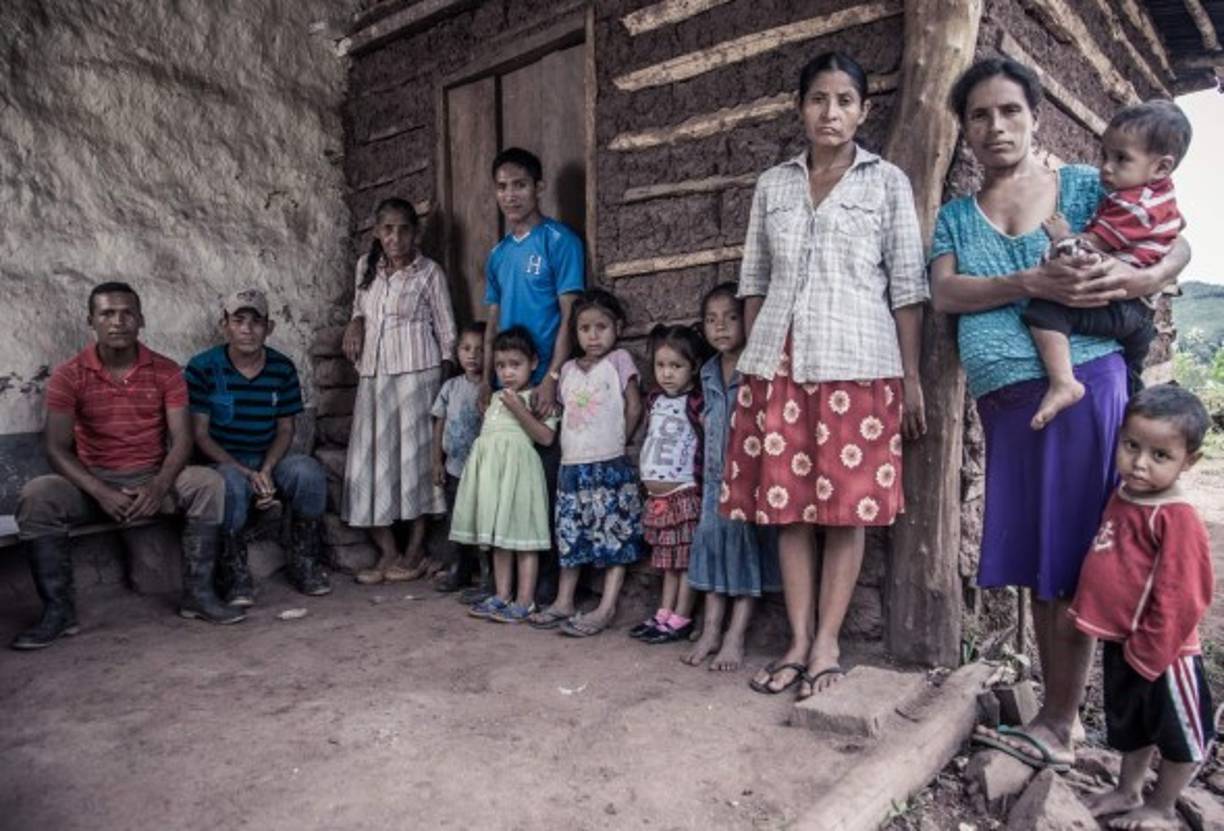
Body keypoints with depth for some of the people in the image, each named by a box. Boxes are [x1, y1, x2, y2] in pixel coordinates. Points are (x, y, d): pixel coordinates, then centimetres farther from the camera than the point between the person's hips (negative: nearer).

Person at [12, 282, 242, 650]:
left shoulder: (166, 371, -2)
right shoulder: (69, 376, -4)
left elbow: (181, 440, -8)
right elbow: (57, 448, -10)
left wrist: (159, 487, -27)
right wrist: (101, 493, -26)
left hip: (153, 480, 0)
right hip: (93, 483, 0)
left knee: (209, 482, -27)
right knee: (36, 495, -28)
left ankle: (198, 594, -18)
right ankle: (59, 610, -17)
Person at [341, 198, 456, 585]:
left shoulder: (429, 273, -1)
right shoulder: (366, 266, 12)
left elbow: (446, 329, 0)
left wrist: (447, 379, -4)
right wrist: (356, 322, 4)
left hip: (416, 373, -5)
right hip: (373, 374, 5)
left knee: (414, 455, -2)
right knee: (372, 458, 1)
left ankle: (415, 551, 9)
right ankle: (388, 553, 11)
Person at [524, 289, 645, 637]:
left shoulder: (619, 360, -1)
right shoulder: (568, 369, 13)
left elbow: (634, 407, -3)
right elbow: (565, 412, 16)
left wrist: (616, 442, 1)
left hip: (609, 466, -5)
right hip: (571, 466, 5)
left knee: (614, 536, -2)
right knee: (571, 537, 11)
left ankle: (606, 608, 1)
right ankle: (563, 602, 20)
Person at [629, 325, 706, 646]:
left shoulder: (696, 404, -11)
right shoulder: (655, 400, 11)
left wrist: (703, 483, -19)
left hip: (684, 493, -7)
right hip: (657, 495, 7)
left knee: (686, 558, 1)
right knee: (668, 559, 15)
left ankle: (681, 619, 9)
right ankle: (664, 614, 23)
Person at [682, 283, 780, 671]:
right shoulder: (708, 373, 10)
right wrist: (707, 470, 15)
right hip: (716, 475, 6)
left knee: (745, 541, -5)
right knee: (712, 538, 5)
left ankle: (735, 636, 2)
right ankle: (711, 629, 13)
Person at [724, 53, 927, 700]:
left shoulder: (888, 183, 7)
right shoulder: (772, 185, 14)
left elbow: (907, 287, 3)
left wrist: (912, 379, -2)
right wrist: (748, 361, 9)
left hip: (857, 361, -2)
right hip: (778, 361, 3)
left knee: (847, 505, 0)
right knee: (785, 502, 2)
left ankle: (827, 643, 12)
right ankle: (798, 641, 12)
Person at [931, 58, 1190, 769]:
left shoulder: (1084, 186, 8)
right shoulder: (955, 216, 14)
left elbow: (1178, 243, 7)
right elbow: (945, 292, -2)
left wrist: (1142, 279, -15)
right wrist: (1031, 283, -17)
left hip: (1083, 384, -3)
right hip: (1005, 402, 4)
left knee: (1071, 561, -2)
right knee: (1038, 564, 10)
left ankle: (1060, 724, 10)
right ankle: (1059, 716, 23)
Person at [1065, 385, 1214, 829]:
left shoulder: (1176, 518, -24)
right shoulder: (1121, 497, 2)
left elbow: (1179, 597, -23)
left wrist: (1146, 652, -18)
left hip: (1160, 651, -8)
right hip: (1120, 644, 8)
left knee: (1178, 734, 15)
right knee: (1130, 726, 25)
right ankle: (1128, 792, 42)